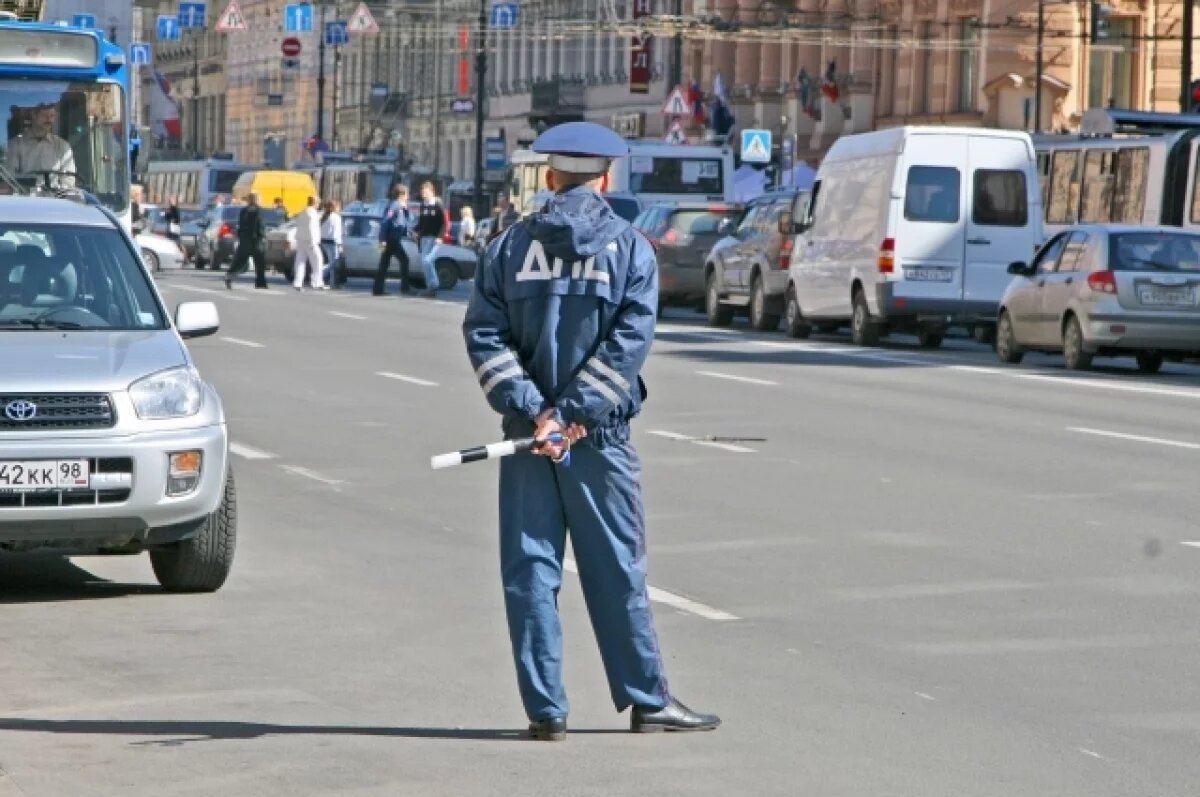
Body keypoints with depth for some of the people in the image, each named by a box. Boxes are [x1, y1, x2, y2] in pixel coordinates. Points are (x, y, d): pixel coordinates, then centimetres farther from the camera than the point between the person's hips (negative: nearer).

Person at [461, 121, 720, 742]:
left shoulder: (512, 244, 5)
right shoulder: (630, 248, 0)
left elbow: (484, 334, -4)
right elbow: (627, 342, -11)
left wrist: (531, 410, -9)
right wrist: (573, 414, -13)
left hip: (527, 434, 1)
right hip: (598, 437, -1)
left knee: (530, 570, 5)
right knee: (617, 572, 6)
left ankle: (545, 709, 4)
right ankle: (647, 700, 14)